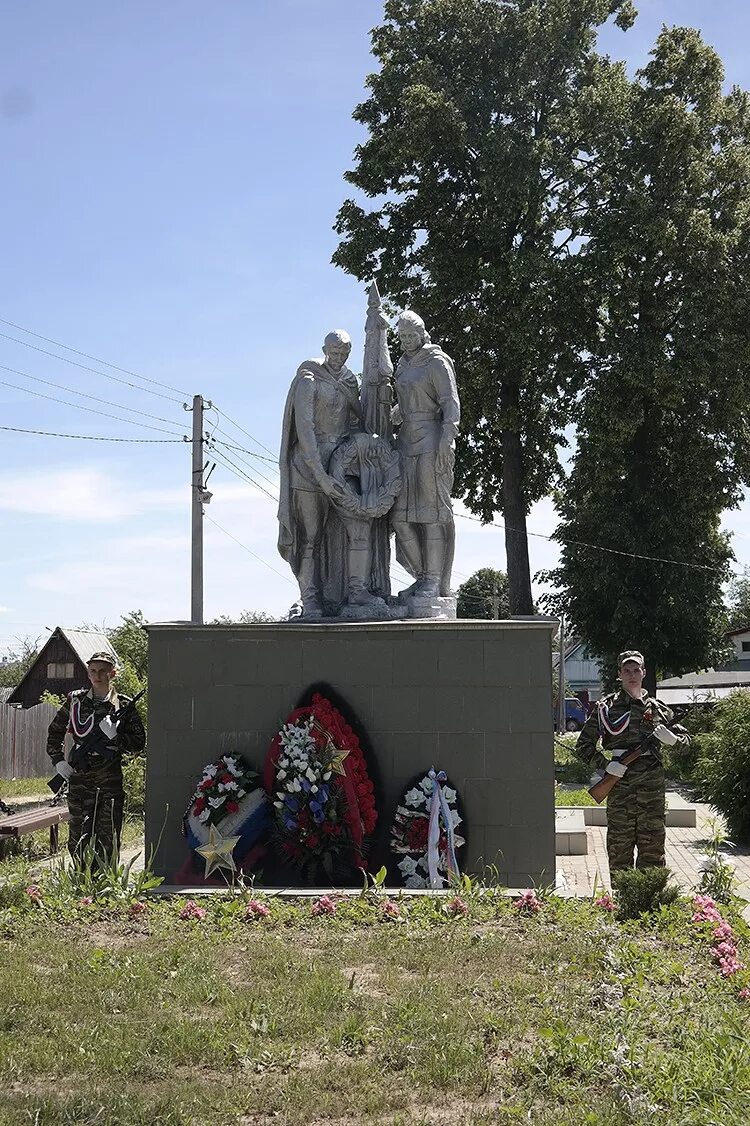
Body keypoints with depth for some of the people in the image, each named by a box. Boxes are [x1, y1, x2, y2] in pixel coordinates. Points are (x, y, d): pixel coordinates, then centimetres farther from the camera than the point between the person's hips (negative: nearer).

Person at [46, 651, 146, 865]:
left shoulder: (123, 705, 2)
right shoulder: (75, 700, 8)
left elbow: (138, 744, 2)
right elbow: (55, 731, 19)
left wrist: (115, 735, -14)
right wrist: (58, 760, 7)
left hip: (110, 780, -2)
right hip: (79, 778, 2)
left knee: (108, 841, -1)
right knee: (78, 840, 4)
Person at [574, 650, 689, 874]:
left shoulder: (657, 708, 11)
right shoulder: (606, 707, 6)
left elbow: (685, 737, 19)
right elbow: (583, 746, 5)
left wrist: (672, 739, -3)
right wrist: (604, 765, -10)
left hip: (652, 787, 1)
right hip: (619, 785, -1)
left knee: (653, 845, 3)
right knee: (619, 847, 1)